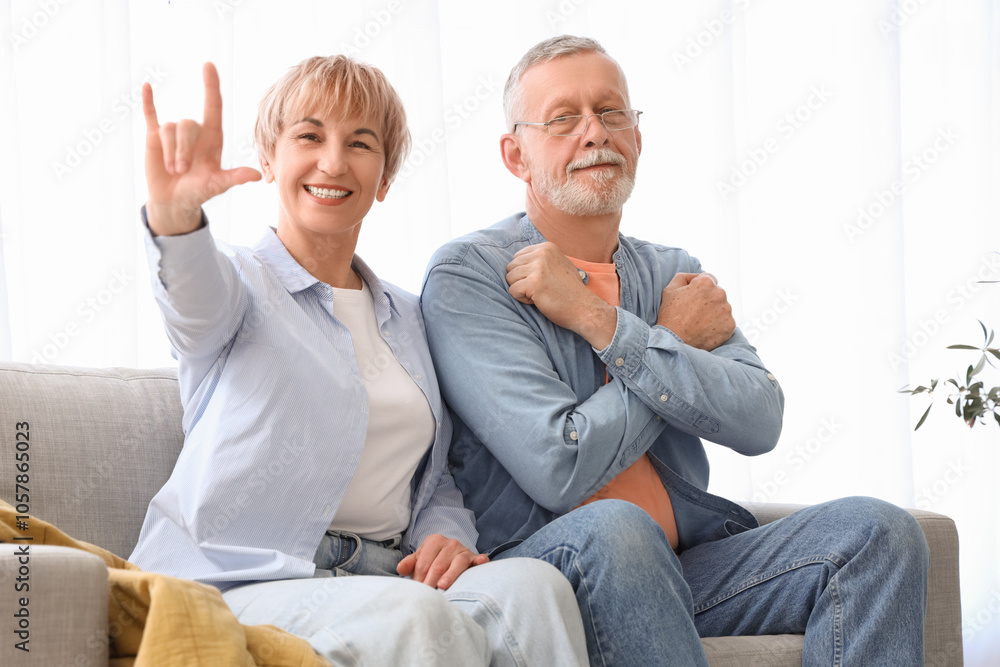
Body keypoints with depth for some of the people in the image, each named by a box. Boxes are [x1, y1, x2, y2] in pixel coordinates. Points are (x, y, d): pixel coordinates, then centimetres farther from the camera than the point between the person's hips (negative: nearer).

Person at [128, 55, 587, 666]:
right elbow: (200, 299, -21)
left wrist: (444, 537, -2)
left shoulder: (408, 318, 22)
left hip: (391, 579, 5)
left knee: (533, 586, -28)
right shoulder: (239, 282, 6)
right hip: (244, 586, -5)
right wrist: (175, 215, -45)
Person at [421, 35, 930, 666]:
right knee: (611, 528, -38)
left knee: (876, 530, -16)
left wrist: (598, 321, -13)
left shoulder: (674, 275, 14)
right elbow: (560, 469, -18)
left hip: (691, 565, 6)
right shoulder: (467, 275, -5)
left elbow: (760, 422, -5)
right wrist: (678, 340, -3)